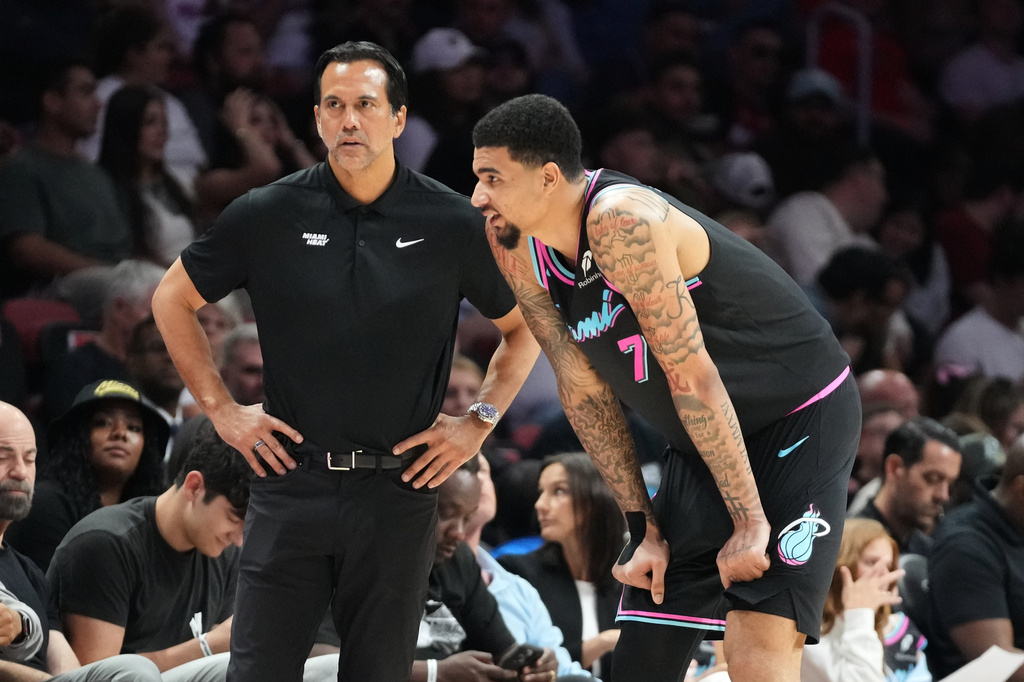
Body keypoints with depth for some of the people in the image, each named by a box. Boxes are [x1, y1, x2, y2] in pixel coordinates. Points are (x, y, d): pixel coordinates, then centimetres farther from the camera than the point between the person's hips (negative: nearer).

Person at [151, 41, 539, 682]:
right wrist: (221, 408, 7)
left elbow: (523, 326, 14)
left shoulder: (452, 224, 0)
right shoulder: (269, 215, 0)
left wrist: (479, 422, 4)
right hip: (291, 483, 0)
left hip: (398, 488, 0)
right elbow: (173, 299, 13)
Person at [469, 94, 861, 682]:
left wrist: (750, 522, -25)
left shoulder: (623, 221, -28)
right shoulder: (519, 253, -3)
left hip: (801, 415, -8)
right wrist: (643, 525, 2)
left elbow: (691, 378, -27)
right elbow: (585, 390, 5)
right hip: (703, 443, 8)